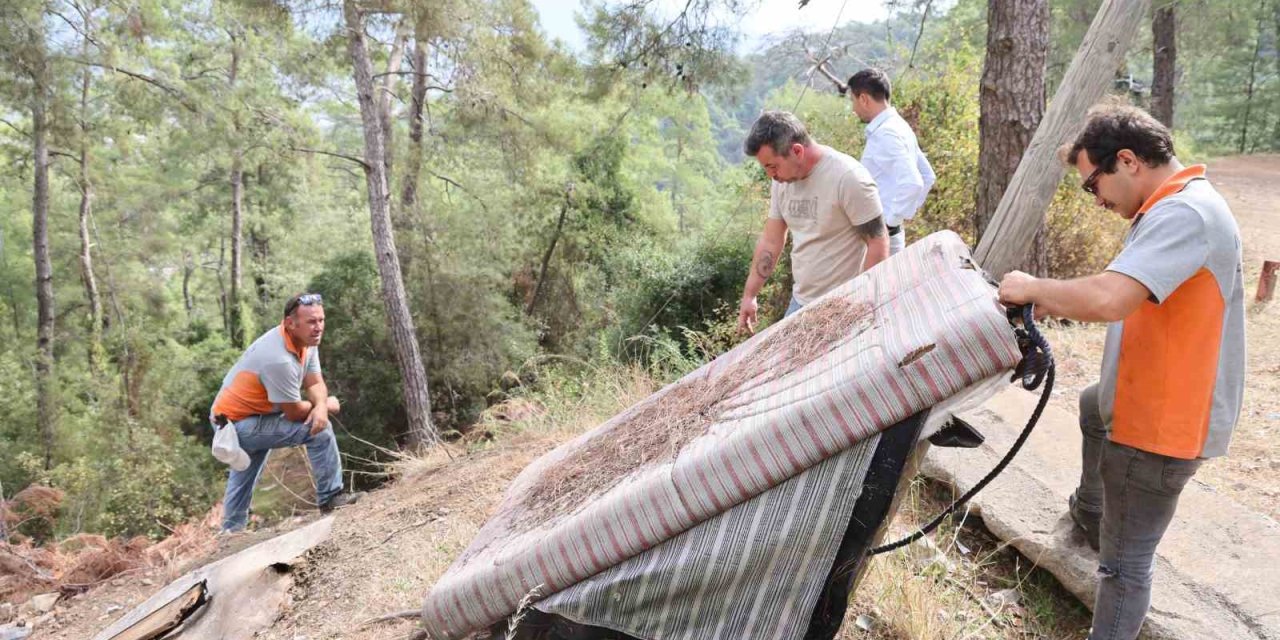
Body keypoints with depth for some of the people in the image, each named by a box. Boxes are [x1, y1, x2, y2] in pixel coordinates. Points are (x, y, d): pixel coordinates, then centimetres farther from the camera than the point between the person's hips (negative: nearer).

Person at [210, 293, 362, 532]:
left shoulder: (307, 341, -6)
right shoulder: (279, 359, -33)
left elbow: (315, 383, -5)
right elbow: (294, 413, -24)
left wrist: (320, 406, -26)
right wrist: (327, 405, -7)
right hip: (240, 424, -10)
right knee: (319, 429, -17)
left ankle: (231, 532, 45)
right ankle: (330, 498, -6)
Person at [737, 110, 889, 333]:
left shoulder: (849, 178, -19)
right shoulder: (782, 181, 2)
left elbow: (878, 245, -16)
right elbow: (771, 241, 11)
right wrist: (749, 295, 12)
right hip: (800, 301, 7)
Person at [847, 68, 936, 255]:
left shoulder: (885, 134, -19)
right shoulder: (899, 126, 12)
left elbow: (912, 183, -30)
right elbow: (928, 177, 19)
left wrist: (891, 220, -21)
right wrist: (907, 212, 15)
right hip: (888, 233, 10)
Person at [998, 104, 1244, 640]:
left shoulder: (1183, 215, -27)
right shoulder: (1177, 207, 8)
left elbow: (1110, 299, -40)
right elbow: (1127, 299, 12)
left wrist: (1032, 288, -23)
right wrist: (1051, 304, 0)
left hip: (1161, 423, -11)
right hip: (1151, 396, 12)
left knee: (1125, 561, -2)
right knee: (1094, 409, 40)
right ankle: (1090, 512, 62)